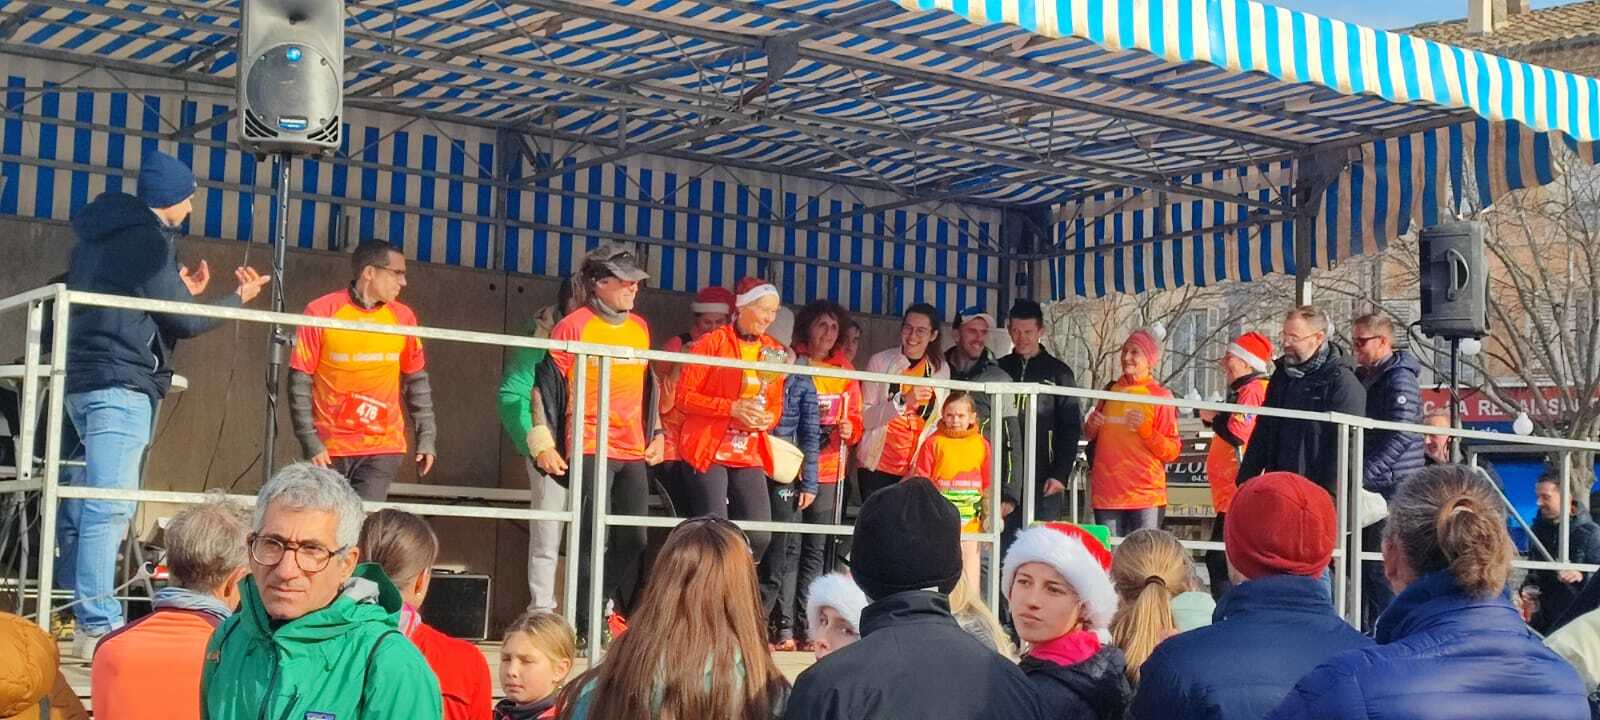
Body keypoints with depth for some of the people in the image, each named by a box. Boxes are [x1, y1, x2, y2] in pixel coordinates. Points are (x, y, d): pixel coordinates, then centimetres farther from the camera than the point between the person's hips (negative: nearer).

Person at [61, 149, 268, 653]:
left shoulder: (100, 237, 20)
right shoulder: (148, 240, -9)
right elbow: (184, 323, -8)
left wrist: (180, 290, 28)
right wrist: (240, 299, 6)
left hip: (86, 380, 10)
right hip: (122, 384, -10)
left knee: (86, 502, 12)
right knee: (110, 507, -14)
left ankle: (79, 609, 16)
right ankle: (98, 626, -18)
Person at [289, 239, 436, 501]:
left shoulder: (403, 317, 4)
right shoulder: (321, 312, -6)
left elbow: (416, 381, 12)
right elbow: (300, 382, -5)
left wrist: (426, 438, 7)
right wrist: (310, 443, -10)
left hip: (383, 448, 2)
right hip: (329, 450, -1)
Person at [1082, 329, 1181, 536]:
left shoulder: (1161, 396, 1)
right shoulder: (1111, 391, 13)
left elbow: (1172, 452, -2)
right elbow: (1090, 436, 26)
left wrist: (1145, 430, -16)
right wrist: (1091, 428, 4)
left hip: (1146, 496, -4)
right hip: (1107, 494, 4)